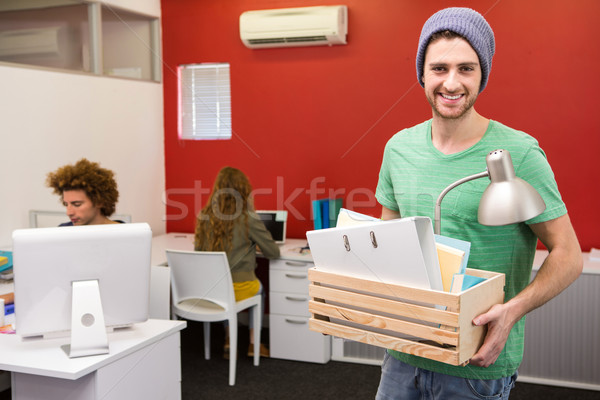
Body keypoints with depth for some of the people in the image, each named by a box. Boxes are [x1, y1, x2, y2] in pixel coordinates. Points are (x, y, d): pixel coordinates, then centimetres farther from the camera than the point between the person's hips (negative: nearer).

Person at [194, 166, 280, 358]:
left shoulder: (204, 217, -2)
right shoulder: (248, 219, -14)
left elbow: (198, 250, 11)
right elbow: (273, 252, -6)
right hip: (238, 288, -3)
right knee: (259, 288, 31)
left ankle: (229, 342, 30)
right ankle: (253, 344, 35)